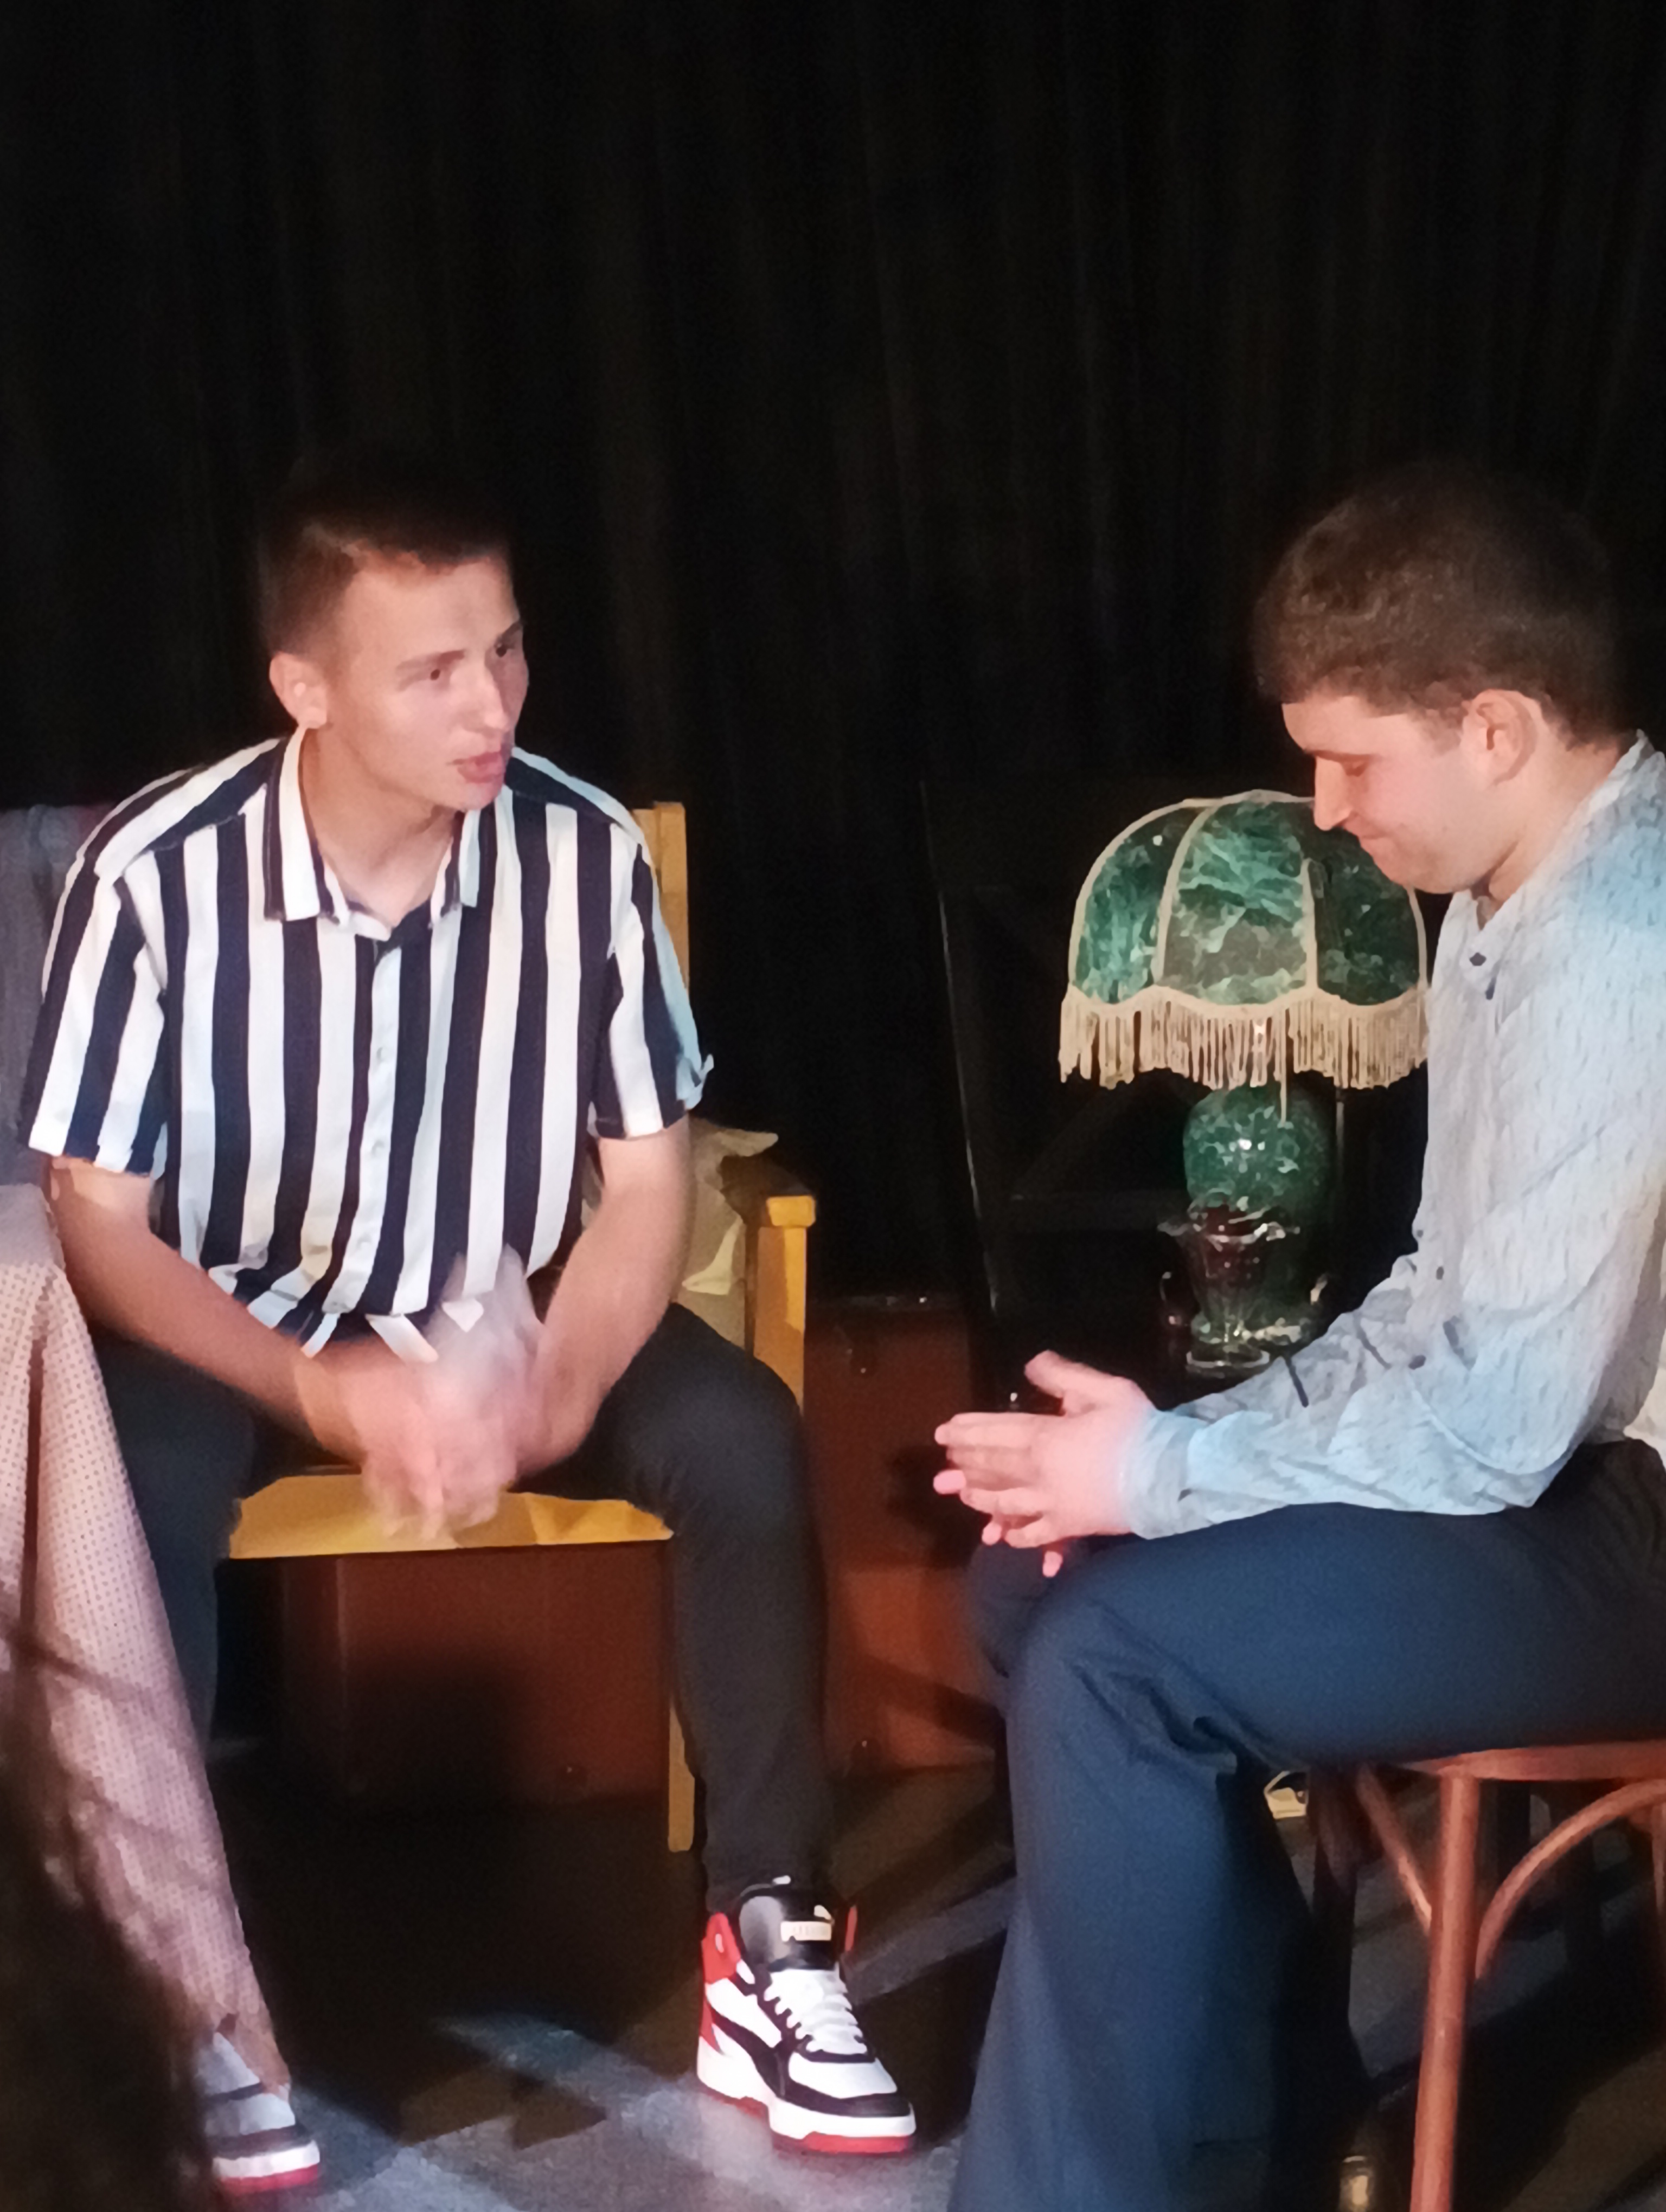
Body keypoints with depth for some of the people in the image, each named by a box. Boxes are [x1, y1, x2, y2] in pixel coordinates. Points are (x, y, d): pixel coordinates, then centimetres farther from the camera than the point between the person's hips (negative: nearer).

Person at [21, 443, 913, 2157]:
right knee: (115, 1494, -33)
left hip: (503, 1312, 2)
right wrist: (328, 1393, -30)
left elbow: (647, 1178, -7)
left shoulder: (582, 851, -16)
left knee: (742, 1439, -24)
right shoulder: (155, 875, -22)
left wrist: (557, 1389, -26)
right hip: (235, 1326, -2)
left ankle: (765, 1942, -11)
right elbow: (98, 1223, -15)